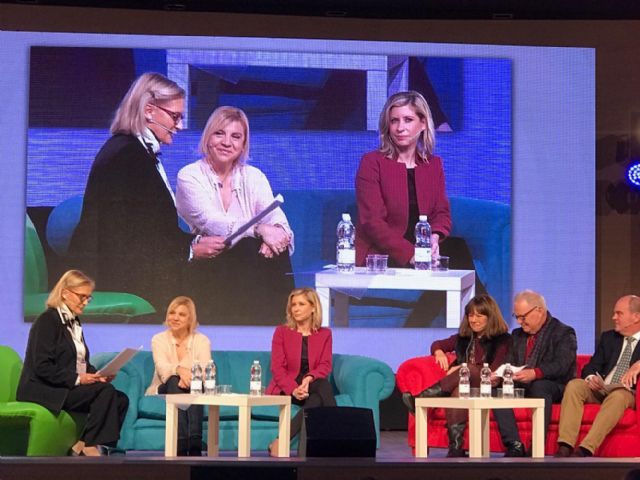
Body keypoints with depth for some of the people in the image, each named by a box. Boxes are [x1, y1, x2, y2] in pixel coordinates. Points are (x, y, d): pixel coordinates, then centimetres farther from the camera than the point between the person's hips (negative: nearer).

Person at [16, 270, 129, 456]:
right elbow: (42, 367, -19)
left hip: (69, 386, 9)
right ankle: (88, 446, -17)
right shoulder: (47, 320, -10)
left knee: (120, 399, -11)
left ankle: (84, 445, -11)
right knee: (106, 391, -27)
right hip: (44, 390, -9)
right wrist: (76, 379, -22)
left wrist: (97, 375, 0)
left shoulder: (74, 322, 17)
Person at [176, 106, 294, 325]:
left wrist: (277, 232, -30)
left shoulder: (254, 177, 12)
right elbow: (210, 223, -18)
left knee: (276, 252, -27)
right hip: (207, 271, -3)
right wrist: (260, 229, -32)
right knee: (247, 246, -31)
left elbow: (277, 218, -4)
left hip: (250, 269, 3)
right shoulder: (189, 176, 0)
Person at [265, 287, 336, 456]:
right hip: (285, 389, -3)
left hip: (313, 385, 3)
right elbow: (277, 368, -5)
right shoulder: (282, 332, 3)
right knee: (321, 394, -33)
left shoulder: (324, 334, 10)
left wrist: (309, 379, -24)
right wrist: (293, 389, -23)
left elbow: (325, 366, -2)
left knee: (324, 386, -35)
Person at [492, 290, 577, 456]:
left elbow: (561, 366, -16)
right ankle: (514, 445, -29)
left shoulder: (563, 333, -1)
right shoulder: (517, 335, 21)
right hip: (521, 386, 6)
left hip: (554, 387, -6)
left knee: (539, 386, -39)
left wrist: (535, 373, -34)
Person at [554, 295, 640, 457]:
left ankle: (586, 450, -46)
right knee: (574, 385, -25)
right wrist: (591, 377, -13)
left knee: (618, 396, -38)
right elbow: (591, 366, 11)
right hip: (599, 389, 4)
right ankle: (565, 447, -36)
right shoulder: (608, 337, 20)